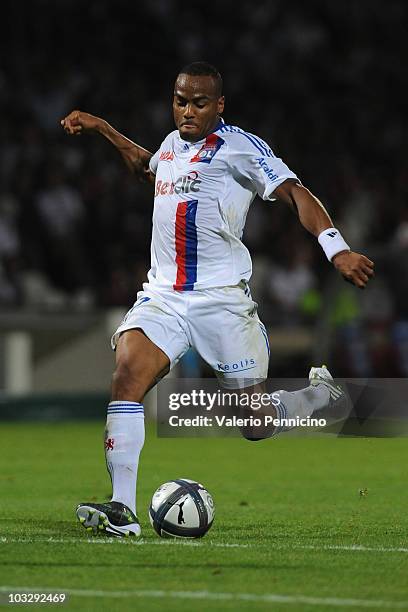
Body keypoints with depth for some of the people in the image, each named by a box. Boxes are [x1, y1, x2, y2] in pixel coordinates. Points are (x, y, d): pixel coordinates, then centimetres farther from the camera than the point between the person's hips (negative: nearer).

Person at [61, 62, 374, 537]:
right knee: (126, 377, -21)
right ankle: (122, 511, -23)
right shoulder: (173, 143, 15)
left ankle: (321, 395, 34)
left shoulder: (238, 146, -6)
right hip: (162, 297, 5)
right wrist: (99, 127, 37)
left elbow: (295, 194, -15)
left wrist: (336, 249, -29)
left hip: (221, 299, -5)